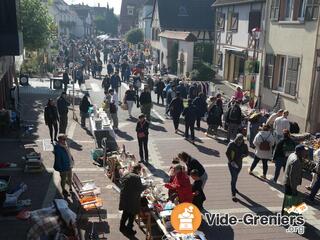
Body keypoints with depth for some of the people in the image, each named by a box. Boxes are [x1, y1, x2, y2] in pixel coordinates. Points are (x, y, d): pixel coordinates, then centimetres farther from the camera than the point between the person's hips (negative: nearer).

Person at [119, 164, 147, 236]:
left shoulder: (125, 175, 2)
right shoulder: (137, 177, -22)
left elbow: (122, 186, 10)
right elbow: (140, 188, -18)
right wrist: (146, 186, 0)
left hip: (124, 199, 8)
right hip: (132, 200, -7)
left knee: (125, 213, 24)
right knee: (132, 215, 10)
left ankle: (122, 227, 39)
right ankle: (129, 230, 21)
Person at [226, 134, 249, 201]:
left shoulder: (244, 145, -9)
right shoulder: (231, 144, -18)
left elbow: (247, 152, 2)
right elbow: (227, 153, -13)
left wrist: (243, 155, -22)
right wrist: (231, 161, -23)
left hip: (239, 164, 4)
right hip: (232, 163, -4)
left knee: (236, 176, 24)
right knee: (233, 177, -10)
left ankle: (234, 187, 50)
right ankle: (233, 194, -7)